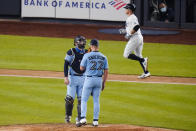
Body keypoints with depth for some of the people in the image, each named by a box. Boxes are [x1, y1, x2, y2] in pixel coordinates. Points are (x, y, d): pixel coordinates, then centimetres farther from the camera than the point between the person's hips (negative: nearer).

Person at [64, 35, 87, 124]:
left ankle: (79, 118, 5)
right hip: (72, 78, -4)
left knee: (81, 99, 0)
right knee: (70, 98, -7)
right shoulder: (71, 52, -5)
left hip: (83, 78, 4)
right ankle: (68, 116, 12)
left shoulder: (86, 53, 9)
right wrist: (66, 77, -15)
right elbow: (66, 64, -7)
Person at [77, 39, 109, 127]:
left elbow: (82, 68, -3)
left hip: (89, 79, -4)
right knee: (96, 101, 10)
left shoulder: (87, 56, -9)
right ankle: (95, 121, 8)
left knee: (84, 99, 2)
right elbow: (106, 71, 5)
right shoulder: (103, 57, 3)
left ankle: (83, 118, -12)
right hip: (99, 80, 4)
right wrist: (103, 83, 13)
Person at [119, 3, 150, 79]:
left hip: (135, 38, -10)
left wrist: (129, 34, -20)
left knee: (126, 54, -9)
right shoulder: (130, 18, 20)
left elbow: (137, 26, -26)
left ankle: (143, 60, -17)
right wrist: (124, 31, 21)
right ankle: (146, 72, 6)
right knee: (138, 57, 12)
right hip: (139, 38, 10)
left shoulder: (132, 18, -11)